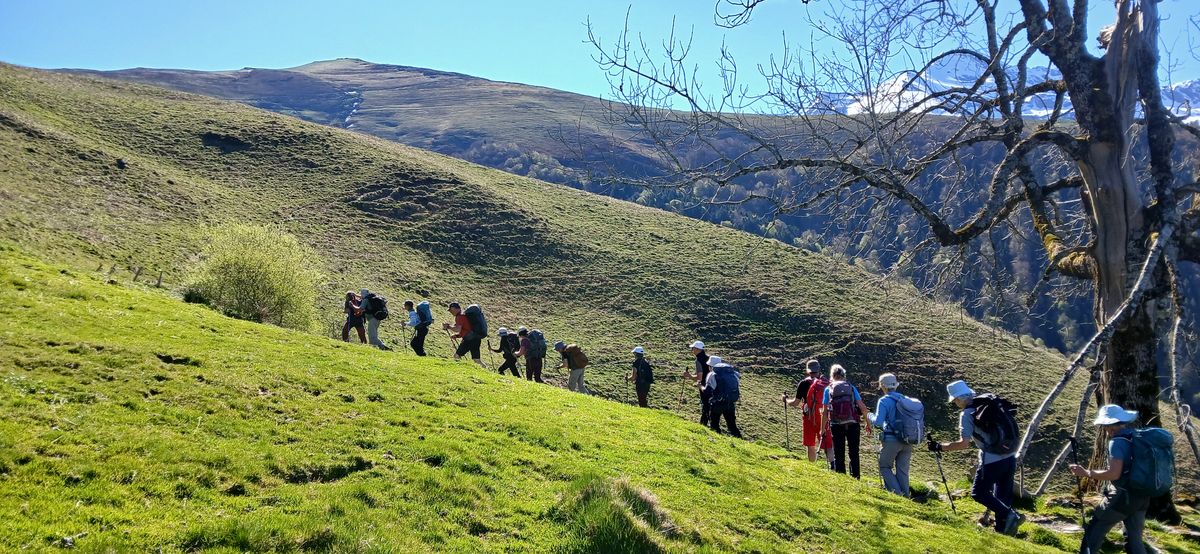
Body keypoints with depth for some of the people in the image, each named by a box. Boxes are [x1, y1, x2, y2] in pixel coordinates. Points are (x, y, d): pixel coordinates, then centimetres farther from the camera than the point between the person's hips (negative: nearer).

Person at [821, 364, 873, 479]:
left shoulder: (828, 389, 3)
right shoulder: (851, 387, 6)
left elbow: (825, 412, -1)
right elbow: (862, 407, -1)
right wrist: (868, 424, 8)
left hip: (836, 425, -1)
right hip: (853, 425, 1)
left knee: (839, 454, 8)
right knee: (854, 453, 12)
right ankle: (855, 477, 11)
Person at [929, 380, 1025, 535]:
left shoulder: (966, 414, -11)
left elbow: (964, 443, -17)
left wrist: (939, 447, -10)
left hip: (992, 461, -7)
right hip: (1010, 458, 7)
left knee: (979, 493, 7)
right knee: (1003, 497, 15)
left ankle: (1009, 515, -8)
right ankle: (1002, 530, 16)